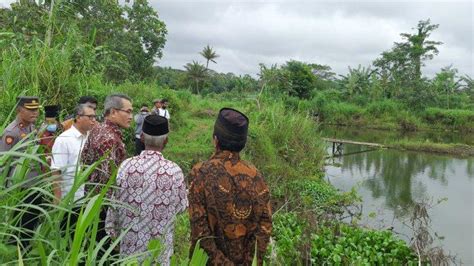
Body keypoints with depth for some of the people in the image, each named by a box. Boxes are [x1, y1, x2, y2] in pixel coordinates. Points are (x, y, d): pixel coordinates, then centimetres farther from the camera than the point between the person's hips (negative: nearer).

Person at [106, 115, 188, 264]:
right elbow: (182, 206, -5)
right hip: (160, 243, -1)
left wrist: (112, 229, 11)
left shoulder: (126, 166, -14)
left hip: (132, 241, 1)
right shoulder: (173, 170, -18)